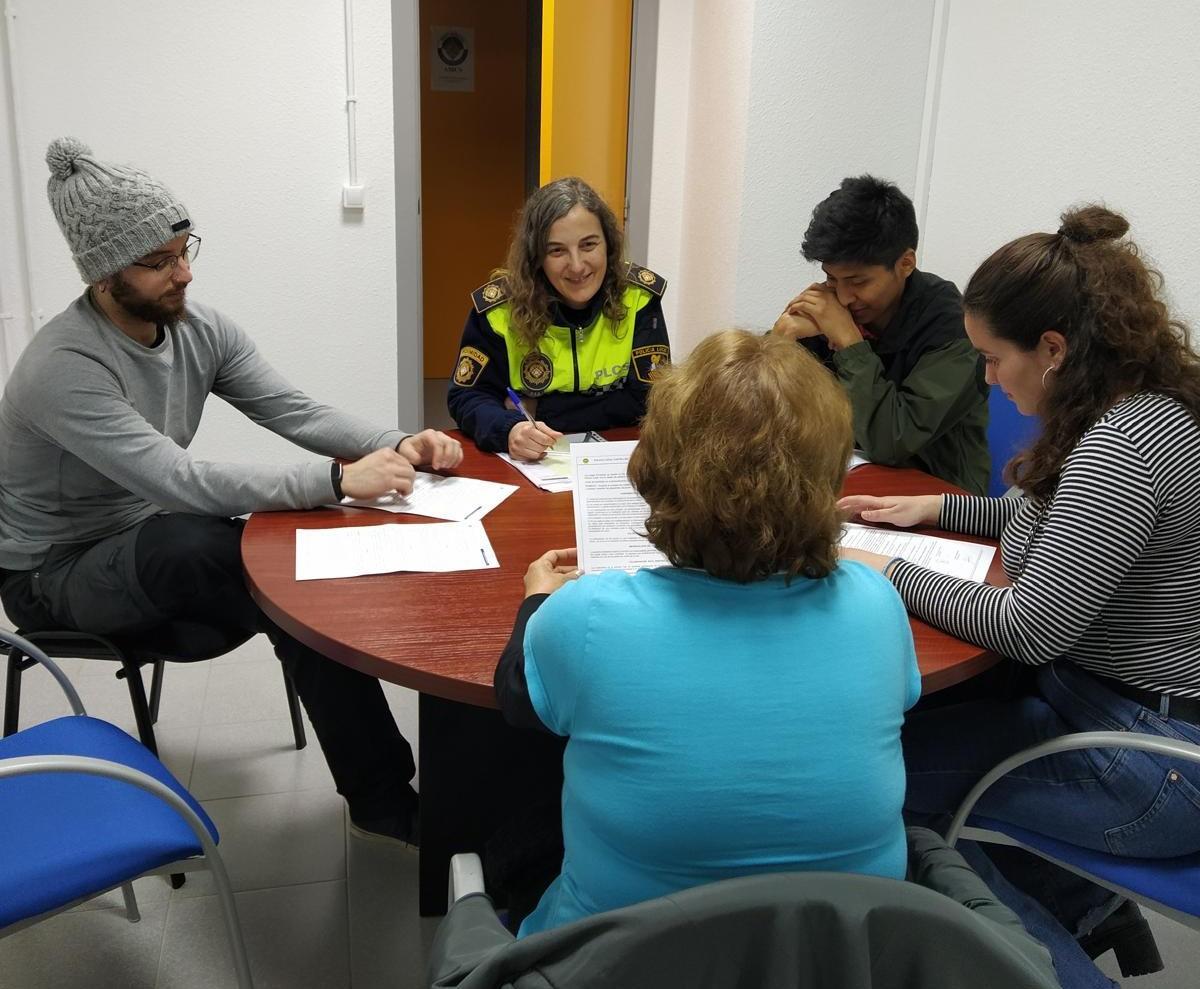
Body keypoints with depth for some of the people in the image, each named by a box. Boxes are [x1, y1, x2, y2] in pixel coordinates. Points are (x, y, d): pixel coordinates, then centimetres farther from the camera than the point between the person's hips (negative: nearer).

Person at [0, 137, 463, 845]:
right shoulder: (63, 368, -29)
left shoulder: (201, 329, -6)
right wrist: (338, 480, -40)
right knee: (186, 542, -38)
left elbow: (295, 412, -8)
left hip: (164, 544, 6)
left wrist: (397, 445, -27)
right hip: (58, 575, -6)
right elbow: (180, 481, -37)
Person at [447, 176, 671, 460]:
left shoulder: (638, 296, -9)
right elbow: (467, 396, -6)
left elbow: (648, 402, -10)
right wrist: (510, 428, -29)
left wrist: (539, 410, -14)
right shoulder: (499, 305, -10)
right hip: (524, 468, 0)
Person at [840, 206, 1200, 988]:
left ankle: (1075, 902, 13)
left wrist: (895, 574, -14)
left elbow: (1029, 630, -25)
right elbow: (1077, 523, 22)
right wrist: (940, 508, 15)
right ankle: (1083, 903, 17)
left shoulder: (1125, 444, -26)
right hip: (1110, 699, 10)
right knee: (921, 720, 7)